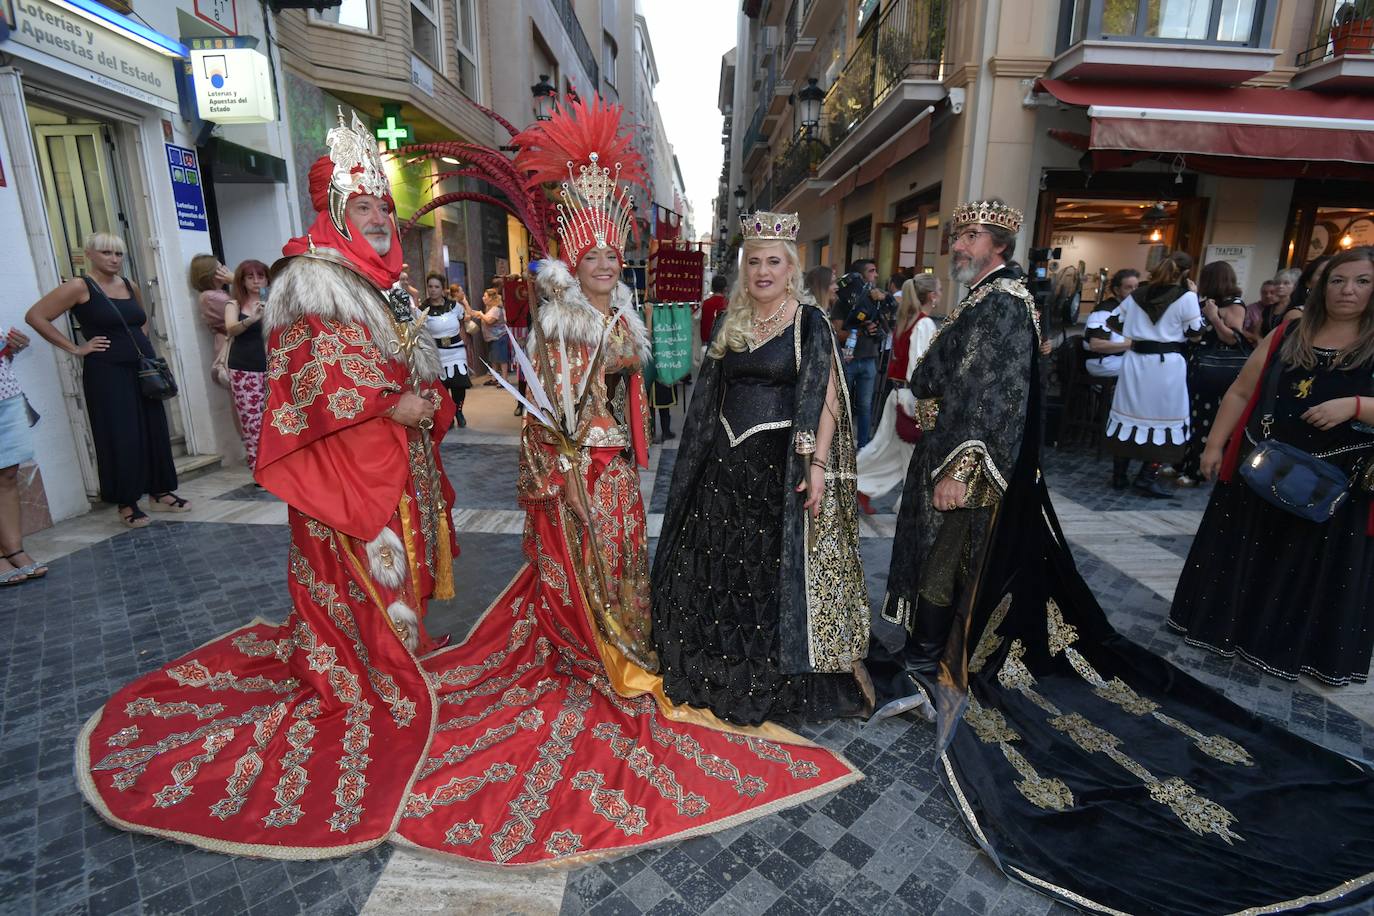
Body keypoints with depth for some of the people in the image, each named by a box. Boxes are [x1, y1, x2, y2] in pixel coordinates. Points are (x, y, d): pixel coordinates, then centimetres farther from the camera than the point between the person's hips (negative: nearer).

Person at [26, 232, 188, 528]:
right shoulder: (79, 288, -7)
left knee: (155, 432, 8)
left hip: (142, 369, 6)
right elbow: (35, 316, -9)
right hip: (107, 373, -6)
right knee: (121, 438, -4)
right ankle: (126, 503, 6)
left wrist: (141, 342, 13)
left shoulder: (129, 286, 11)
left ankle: (160, 493, 18)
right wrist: (75, 348, -10)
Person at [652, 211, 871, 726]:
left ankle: (776, 683, 23)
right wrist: (708, 453, 13)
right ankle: (720, 673, 34)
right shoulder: (730, 322, 10)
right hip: (727, 459, 6)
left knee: (775, 570, 3)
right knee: (717, 565, 13)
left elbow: (826, 399, -11)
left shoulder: (809, 322, -6)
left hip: (781, 461, -5)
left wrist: (818, 465, -20)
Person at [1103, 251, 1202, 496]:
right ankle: (1147, 479, 2)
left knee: (1129, 414, 10)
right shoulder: (1186, 297, -8)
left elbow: (1113, 321, 11)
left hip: (1135, 361, 5)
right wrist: (1195, 297, 5)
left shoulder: (1137, 295, 6)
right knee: (1164, 419, 4)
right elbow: (1194, 332, -2)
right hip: (1167, 364, -5)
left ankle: (1119, 475, 15)